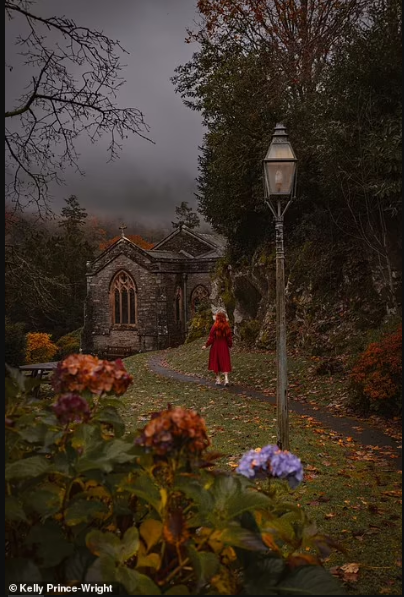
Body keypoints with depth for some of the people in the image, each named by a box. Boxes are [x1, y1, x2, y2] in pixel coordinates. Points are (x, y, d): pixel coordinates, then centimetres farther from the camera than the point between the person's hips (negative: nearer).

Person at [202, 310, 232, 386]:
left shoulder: (214, 327, -13)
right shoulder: (227, 327, -4)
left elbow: (211, 338, -12)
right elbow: (229, 338, 0)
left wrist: (205, 345, -2)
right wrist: (230, 345, 16)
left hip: (216, 347, -2)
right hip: (224, 347, 2)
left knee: (216, 363, 11)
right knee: (225, 363, 6)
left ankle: (218, 380, 15)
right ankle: (226, 379, -8)